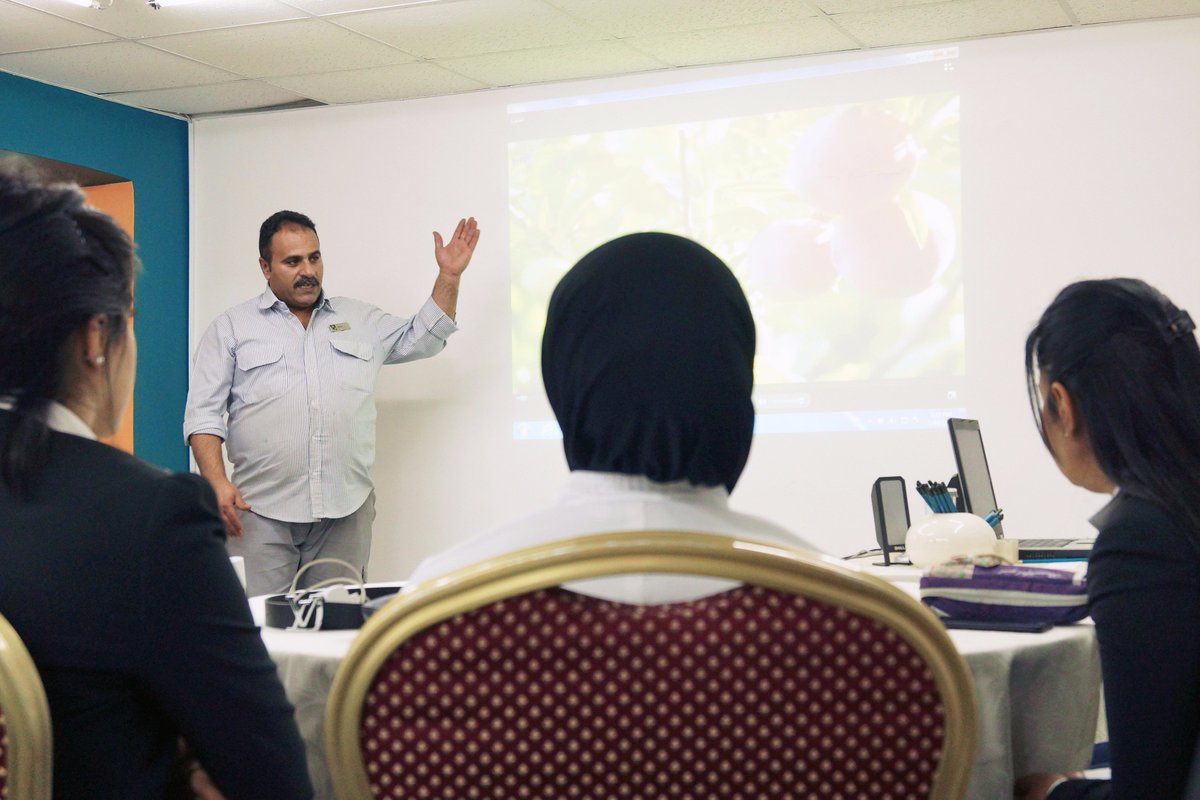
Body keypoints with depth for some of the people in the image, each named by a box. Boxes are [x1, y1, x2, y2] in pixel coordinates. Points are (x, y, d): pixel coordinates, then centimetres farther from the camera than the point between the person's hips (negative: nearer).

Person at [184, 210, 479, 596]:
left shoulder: (360, 319, 18)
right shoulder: (231, 327, 8)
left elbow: (422, 338, 22)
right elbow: (204, 412, 2)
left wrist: (449, 276, 10)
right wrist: (217, 482, -12)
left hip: (346, 510, 3)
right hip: (261, 511, -3)